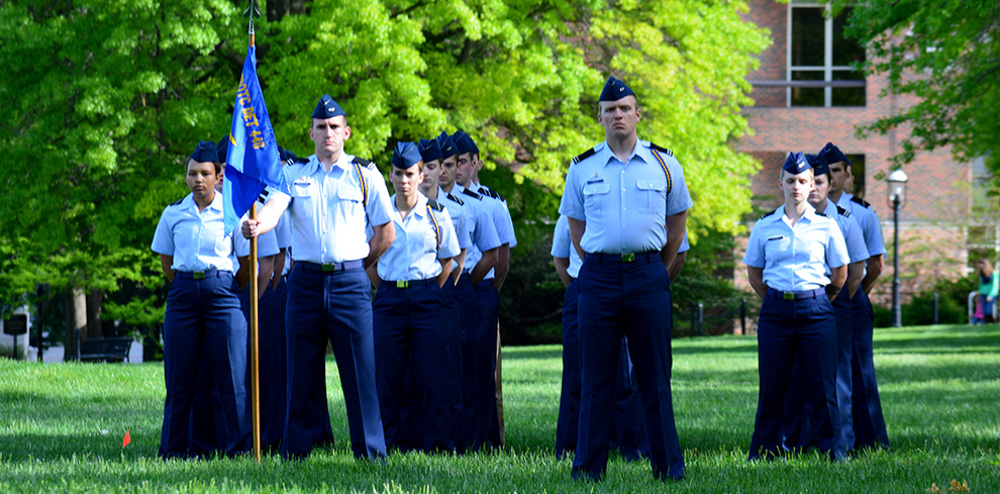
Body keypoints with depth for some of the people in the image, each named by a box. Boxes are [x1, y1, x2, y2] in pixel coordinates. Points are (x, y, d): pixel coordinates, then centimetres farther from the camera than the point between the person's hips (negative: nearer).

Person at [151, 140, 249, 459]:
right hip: (182, 293, 2)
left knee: (231, 376, -6)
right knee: (180, 378, 1)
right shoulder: (173, 214, 9)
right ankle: (174, 449, 6)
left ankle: (239, 447, -3)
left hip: (221, 291, -2)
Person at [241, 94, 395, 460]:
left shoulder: (365, 176, 6)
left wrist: (357, 267, 8)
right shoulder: (294, 174, 10)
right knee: (301, 372, 3)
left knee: (360, 371, -5)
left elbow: (386, 233, 9)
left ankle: (370, 451, 0)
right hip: (306, 280, 2)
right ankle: (294, 452, 9)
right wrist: (256, 225, -30)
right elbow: (274, 207, -8)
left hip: (350, 282, -1)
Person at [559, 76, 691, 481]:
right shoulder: (582, 169, 8)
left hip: (648, 272, 0)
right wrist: (598, 268, 10)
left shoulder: (663, 164, 7)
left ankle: (668, 463, 4)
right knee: (596, 375, 0)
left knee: (654, 374, 0)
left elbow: (677, 222, 15)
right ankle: (588, 466, 3)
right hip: (598, 274, 0)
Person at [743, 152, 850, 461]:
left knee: (823, 384, -4)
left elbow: (840, 274, 11)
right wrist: (777, 302, 11)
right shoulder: (764, 227, 7)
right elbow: (754, 273, 15)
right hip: (775, 311, 1)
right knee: (772, 385, 0)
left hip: (816, 310, -1)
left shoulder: (826, 226, 4)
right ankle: (764, 450, 7)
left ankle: (831, 448, 2)